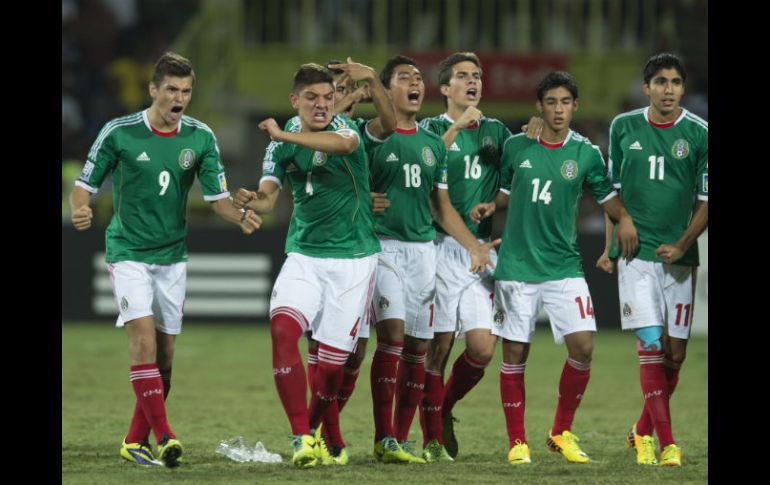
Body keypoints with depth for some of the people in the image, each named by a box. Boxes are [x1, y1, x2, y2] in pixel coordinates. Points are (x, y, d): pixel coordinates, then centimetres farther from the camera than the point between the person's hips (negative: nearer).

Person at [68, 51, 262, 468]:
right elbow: (85, 185, -3)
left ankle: (135, 441, 18)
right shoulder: (118, 133, -10)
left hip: (173, 254, 4)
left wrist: (241, 217, -22)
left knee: (164, 355, 5)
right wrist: (79, 210, -25)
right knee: (143, 338, -20)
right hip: (128, 251, -4)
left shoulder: (200, 137, -2)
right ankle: (164, 437, -23)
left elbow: (217, 195, -1)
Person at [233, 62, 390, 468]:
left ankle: (315, 429, 30)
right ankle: (301, 438, -21)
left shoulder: (344, 126, -8)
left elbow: (344, 143, -33)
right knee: (282, 328, -24)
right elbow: (269, 196, 2)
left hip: (354, 258, -2)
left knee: (334, 360, 0)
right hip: (304, 256, 2)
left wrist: (284, 135, -38)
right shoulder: (281, 143, 5)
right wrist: (252, 201, -22)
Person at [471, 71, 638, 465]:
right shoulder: (516, 147, 4)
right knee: (514, 354, 1)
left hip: (563, 266, 0)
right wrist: (490, 206, -4)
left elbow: (607, 196, 11)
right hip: (516, 266, 0)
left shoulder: (585, 153, 2)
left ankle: (561, 432, 5)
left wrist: (624, 219, -10)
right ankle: (517, 442, 12)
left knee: (583, 345, -12)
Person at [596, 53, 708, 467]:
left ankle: (643, 431, 24)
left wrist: (682, 245, -11)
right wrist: (610, 247, 12)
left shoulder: (699, 134, -1)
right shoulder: (623, 127, 3)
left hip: (680, 255, 1)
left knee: (675, 352, 3)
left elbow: (706, 199, 1)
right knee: (650, 344, -12)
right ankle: (667, 443, -13)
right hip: (636, 251, -1)